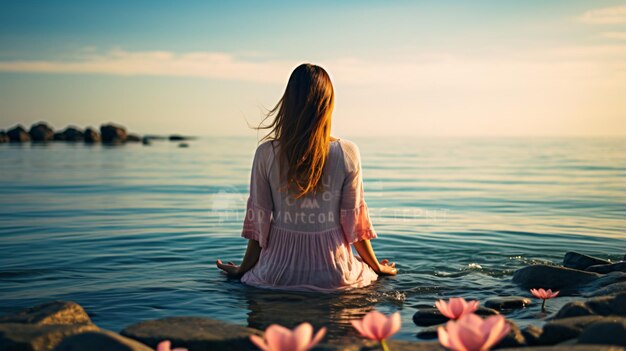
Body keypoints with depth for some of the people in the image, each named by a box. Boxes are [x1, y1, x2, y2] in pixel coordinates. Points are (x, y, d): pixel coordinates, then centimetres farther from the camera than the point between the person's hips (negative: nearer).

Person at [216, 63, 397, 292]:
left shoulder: (266, 154, -9)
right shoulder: (347, 153, -10)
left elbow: (259, 220, -3)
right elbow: (354, 221, -4)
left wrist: (242, 270, 14)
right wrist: (377, 267, 13)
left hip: (279, 275, 0)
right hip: (333, 275, 0)